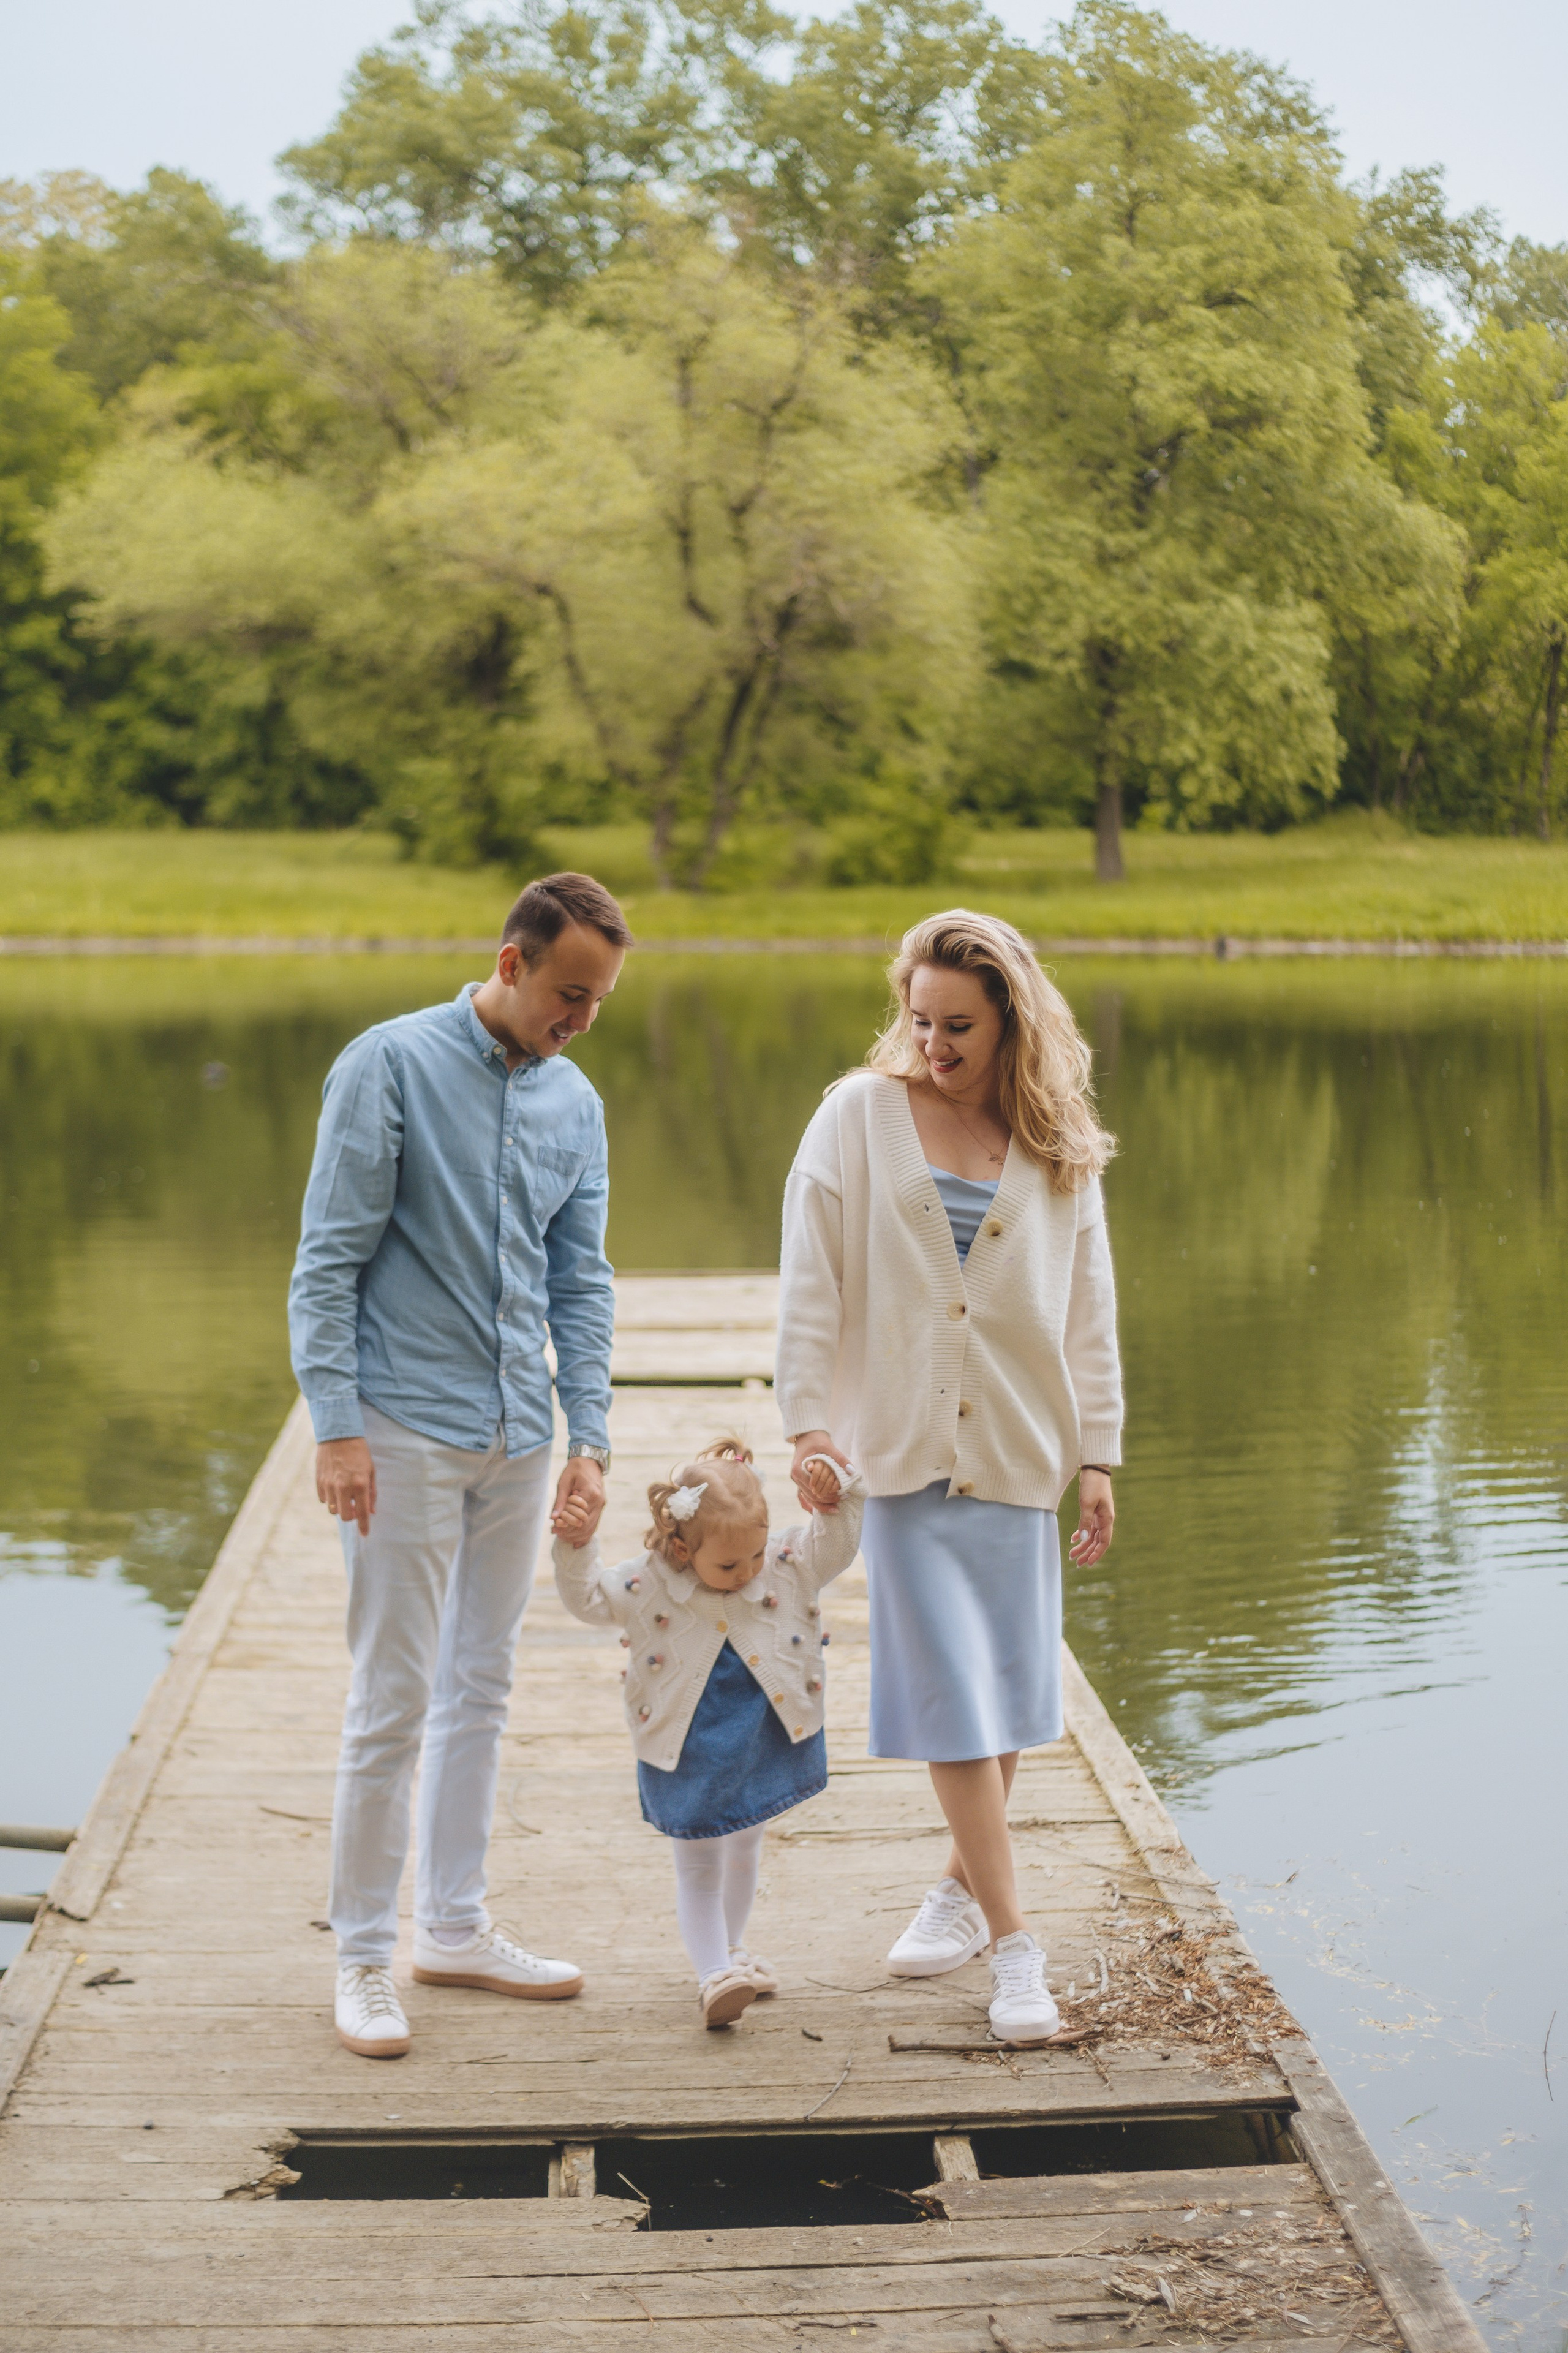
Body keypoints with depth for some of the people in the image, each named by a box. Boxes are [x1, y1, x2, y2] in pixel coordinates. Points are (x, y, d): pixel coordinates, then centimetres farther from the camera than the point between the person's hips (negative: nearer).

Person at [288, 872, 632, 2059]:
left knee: (482, 1690, 13)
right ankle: (364, 1954, 7)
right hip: (406, 1429, -6)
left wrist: (590, 1437, 4)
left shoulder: (575, 1103, 8)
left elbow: (581, 1282, 12)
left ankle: (453, 1921, 25)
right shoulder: (391, 1066, -9)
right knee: (394, 1701, -4)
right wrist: (337, 1426, -15)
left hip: (519, 1437, 6)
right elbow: (329, 1261, -9)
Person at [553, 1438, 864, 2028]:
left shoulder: (789, 1563, -10)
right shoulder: (646, 1585, -16)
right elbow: (587, 1599, -9)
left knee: (745, 1850, 23)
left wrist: (837, 1490, -24)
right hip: (687, 1750, -4)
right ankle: (713, 1973, 0)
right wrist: (575, 1549, -25)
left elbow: (841, 1537, -6)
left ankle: (729, 1949, 42)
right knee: (698, 1866, 1)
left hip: (766, 1739, 4)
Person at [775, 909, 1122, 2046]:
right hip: (901, 1448, -2)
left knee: (1007, 1690, 9)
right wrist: (809, 1422, -9)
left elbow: (1089, 1309, 7)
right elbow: (812, 1287, -3)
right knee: (953, 1694, -5)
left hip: (1017, 1450, 2)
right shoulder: (859, 1118, -3)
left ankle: (966, 1888, 30)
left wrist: (1099, 1457, 5)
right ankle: (1014, 1943, -1)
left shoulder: (1058, 1145, 4)